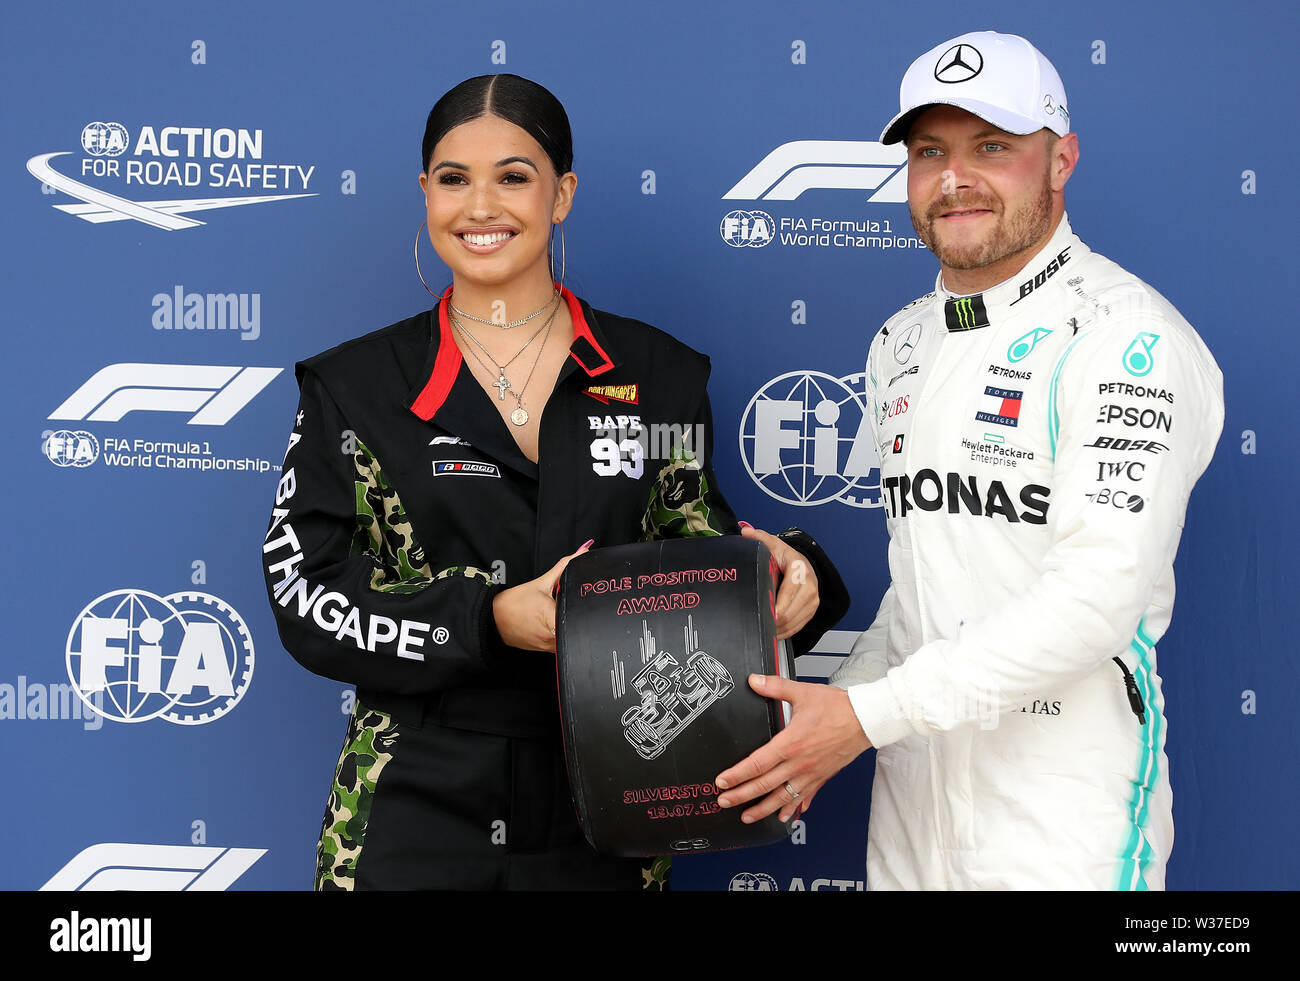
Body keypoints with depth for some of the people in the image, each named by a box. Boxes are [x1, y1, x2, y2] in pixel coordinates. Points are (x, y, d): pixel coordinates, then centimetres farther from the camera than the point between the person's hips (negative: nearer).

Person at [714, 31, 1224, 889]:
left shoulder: (1126, 337, -13)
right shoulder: (901, 344, 10)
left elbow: (1100, 595, -22)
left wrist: (867, 716, -21)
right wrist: (828, 717, 5)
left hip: (1062, 804, -6)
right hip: (913, 781, 7)